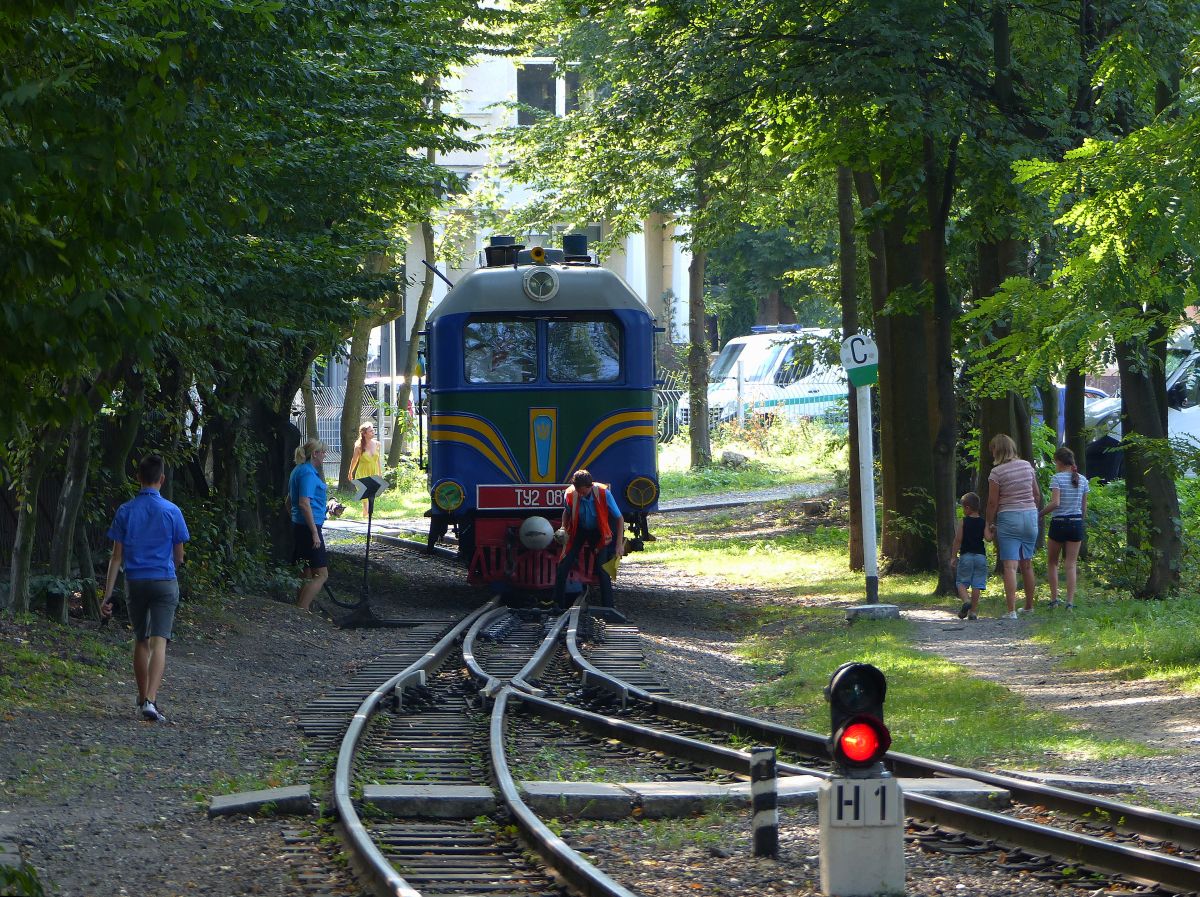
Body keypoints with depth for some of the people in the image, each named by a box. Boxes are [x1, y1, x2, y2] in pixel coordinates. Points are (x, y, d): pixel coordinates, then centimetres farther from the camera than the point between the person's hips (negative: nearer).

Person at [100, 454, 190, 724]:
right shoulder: (171, 511, -4)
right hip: (164, 582, -2)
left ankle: (143, 698, 27)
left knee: (141, 641, 17)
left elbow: (117, 556, -1)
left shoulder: (125, 511, 0)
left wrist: (107, 595, 1)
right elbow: (179, 556, 3)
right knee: (159, 642, -8)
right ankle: (150, 701, -22)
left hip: (135, 582, 2)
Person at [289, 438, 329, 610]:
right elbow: (304, 503, -23)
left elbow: (289, 501, 24)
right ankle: (301, 610, -13)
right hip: (309, 527, -10)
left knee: (307, 574, 14)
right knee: (321, 574, -8)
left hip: (298, 525, 10)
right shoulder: (308, 473, -15)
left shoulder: (299, 471, 15)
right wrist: (315, 533, -22)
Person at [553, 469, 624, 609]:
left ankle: (607, 607, -2)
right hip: (579, 530, 2)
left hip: (598, 532, -2)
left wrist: (619, 545, -20)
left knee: (602, 570, -11)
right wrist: (564, 530, -9)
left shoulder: (603, 493, -27)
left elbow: (619, 518, -17)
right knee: (563, 566, -5)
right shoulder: (571, 494, -21)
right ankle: (558, 605, 6)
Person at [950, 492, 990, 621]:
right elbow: (987, 537, -8)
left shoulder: (963, 522, -3)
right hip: (981, 556, 3)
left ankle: (965, 600, -21)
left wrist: (954, 556, -2)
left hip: (966, 556, -3)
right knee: (977, 585, 3)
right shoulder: (983, 523, 4)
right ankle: (973, 611, 2)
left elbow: (958, 539, -7)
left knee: (961, 582, 6)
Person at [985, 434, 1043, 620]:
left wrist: (989, 525, 1)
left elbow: (992, 502, -9)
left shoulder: (997, 472, -10)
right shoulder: (1027, 466, 5)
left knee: (1010, 566, -9)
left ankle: (1012, 610, -17)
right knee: (1027, 564, 18)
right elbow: (1037, 495, 12)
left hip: (1008, 518, -5)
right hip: (1030, 516, 5)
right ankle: (1029, 606, 27)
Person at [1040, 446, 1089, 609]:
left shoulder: (1057, 478, -9)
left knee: (1052, 563, 13)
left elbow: (1055, 503, -20)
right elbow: (1084, 507, 9)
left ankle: (1054, 599, 7)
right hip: (1076, 523, 4)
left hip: (1059, 523, -4)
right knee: (1071, 565, 4)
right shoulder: (1082, 480, 6)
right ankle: (1070, 602, -3)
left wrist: (1040, 514, -10)